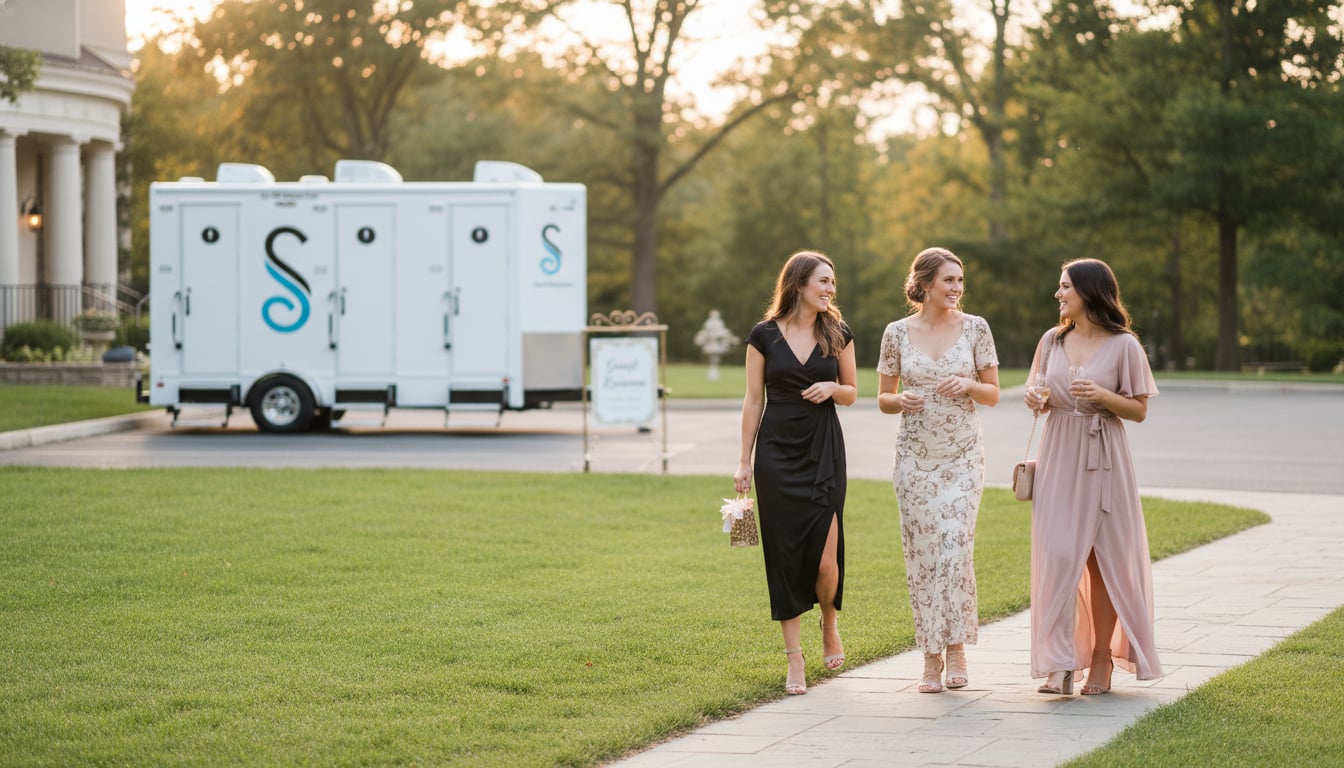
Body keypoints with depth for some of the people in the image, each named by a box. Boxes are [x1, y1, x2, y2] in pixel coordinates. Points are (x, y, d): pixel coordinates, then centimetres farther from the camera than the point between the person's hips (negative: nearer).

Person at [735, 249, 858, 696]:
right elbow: (753, 400, 4)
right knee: (785, 555, -1)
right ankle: (794, 659, 6)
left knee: (825, 558, -8)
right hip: (777, 454, -1)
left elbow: (852, 393, 13)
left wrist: (832, 388, -10)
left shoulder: (837, 334, 5)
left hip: (824, 451, 1)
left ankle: (829, 623, 24)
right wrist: (744, 460, 2)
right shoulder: (764, 336, 1)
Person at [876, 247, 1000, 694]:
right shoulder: (898, 333, 2)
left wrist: (969, 385, -15)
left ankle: (956, 649, 2)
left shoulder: (975, 328, 0)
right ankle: (931, 657, 9)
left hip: (962, 456, -1)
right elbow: (883, 398, 8)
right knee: (922, 553, 1)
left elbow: (993, 395, 5)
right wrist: (900, 400, -14)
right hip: (915, 456, 1)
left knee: (955, 549, -11)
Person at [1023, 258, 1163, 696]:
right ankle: (1060, 665, -7)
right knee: (1058, 555, -6)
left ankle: (1102, 659, 13)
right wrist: (1035, 399, -4)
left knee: (1105, 560, 1)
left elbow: (1139, 410, -3)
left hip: (1103, 461, -3)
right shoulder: (1053, 341, 9)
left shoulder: (1123, 346, -4)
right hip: (1059, 458, 3)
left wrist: (1102, 395, -19)